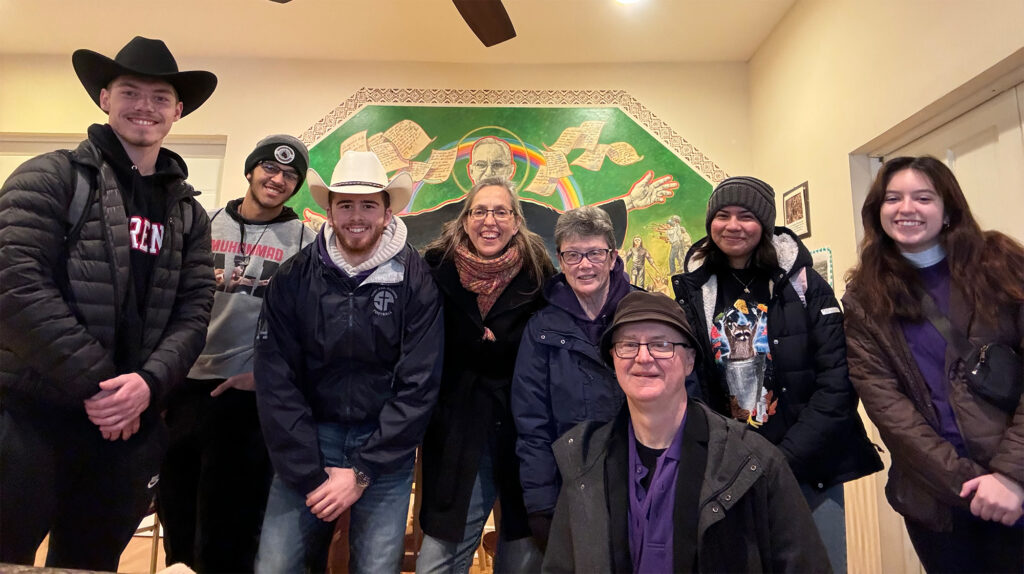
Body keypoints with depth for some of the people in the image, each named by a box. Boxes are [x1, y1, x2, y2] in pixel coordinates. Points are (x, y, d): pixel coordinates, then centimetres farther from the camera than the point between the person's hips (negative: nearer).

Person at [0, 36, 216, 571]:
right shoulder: (51, 177, -2)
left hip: (128, 423, 4)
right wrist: (96, 383, -17)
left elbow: (192, 315, 4)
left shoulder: (188, 215, 10)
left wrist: (148, 382, -13)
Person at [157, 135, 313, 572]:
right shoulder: (205, 224, 8)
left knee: (228, 528, 6)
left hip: (250, 394, -3)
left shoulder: (303, 241, 0)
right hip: (186, 386, 3)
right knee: (176, 513, 16)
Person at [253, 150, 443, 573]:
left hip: (386, 446, -1)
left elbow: (418, 387, -10)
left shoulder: (415, 281, -9)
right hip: (309, 439, 1)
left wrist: (361, 472, -13)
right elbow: (276, 383, -6)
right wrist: (310, 475, -11)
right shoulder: (294, 278, -5)